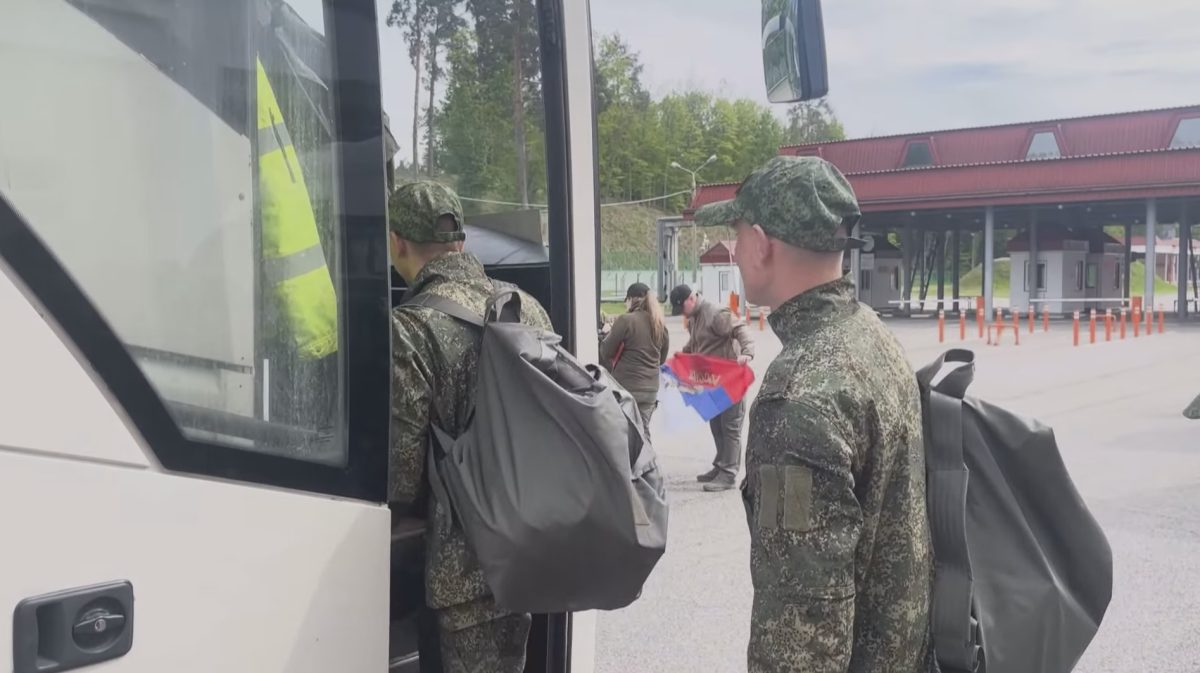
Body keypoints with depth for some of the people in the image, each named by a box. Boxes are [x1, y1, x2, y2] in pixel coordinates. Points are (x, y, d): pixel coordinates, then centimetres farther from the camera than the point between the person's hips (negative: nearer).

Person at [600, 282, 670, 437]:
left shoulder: (625, 320, -11)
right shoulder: (660, 325, 8)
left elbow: (606, 352, -6)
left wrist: (609, 334, 11)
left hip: (626, 387, -6)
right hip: (650, 388, 6)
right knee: (642, 431, 13)